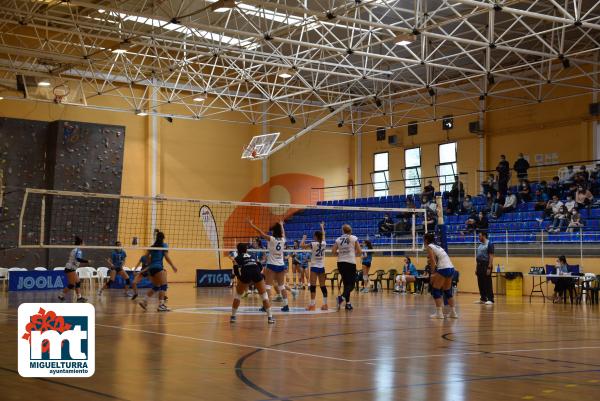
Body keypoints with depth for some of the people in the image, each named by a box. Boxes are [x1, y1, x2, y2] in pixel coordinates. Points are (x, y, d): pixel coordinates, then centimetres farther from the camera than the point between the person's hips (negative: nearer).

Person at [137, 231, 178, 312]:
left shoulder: (153, 246, 18)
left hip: (151, 268, 7)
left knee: (155, 287, 17)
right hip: (158, 267, -7)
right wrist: (173, 266, -4)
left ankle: (144, 301, 8)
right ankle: (161, 305, -16)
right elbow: (166, 257, -7)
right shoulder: (164, 245, 2)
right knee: (164, 286, -6)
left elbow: (147, 255, 10)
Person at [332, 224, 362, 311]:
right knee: (351, 284, -2)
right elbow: (359, 251, -2)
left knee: (346, 283, 14)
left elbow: (333, 252, 1)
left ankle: (348, 303, 12)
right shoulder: (354, 238, 1)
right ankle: (342, 297, -28)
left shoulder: (338, 239, 7)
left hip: (341, 263, 4)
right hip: (351, 263, -4)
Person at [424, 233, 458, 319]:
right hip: (451, 268, 8)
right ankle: (453, 312, 20)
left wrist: (433, 273, -11)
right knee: (448, 291, 18)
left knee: (435, 290, 0)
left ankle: (439, 313, -5)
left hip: (443, 269, -8)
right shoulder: (437, 246, 25)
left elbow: (433, 261, -10)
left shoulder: (429, 247, 0)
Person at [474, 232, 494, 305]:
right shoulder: (480, 245, 17)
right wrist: (476, 268, 16)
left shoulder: (489, 244, -7)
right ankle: (483, 299, 16)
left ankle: (490, 299, -7)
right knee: (480, 284, 9)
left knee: (488, 284, -8)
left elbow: (491, 256, -13)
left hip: (486, 266, -8)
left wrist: (489, 268, -19)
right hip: (479, 266, 8)